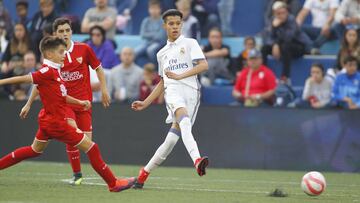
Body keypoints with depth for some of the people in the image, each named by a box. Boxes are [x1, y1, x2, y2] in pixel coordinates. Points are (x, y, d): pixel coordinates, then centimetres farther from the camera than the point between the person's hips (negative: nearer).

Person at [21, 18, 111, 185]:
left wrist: (104, 91, 4)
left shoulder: (84, 49, -1)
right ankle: (77, 174, -10)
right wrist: (29, 103, 11)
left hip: (84, 100, 1)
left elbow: (98, 68, 12)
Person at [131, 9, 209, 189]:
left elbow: (203, 65, -3)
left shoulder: (190, 43, 13)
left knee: (172, 139, -10)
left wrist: (180, 75, -13)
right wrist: (145, 103, 30)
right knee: (185, 121, -33)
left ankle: (144, 174, 2)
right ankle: (197, 160, -54)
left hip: (191, 91, -1)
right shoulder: (162, 53, 28)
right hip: (173, 91, 1)